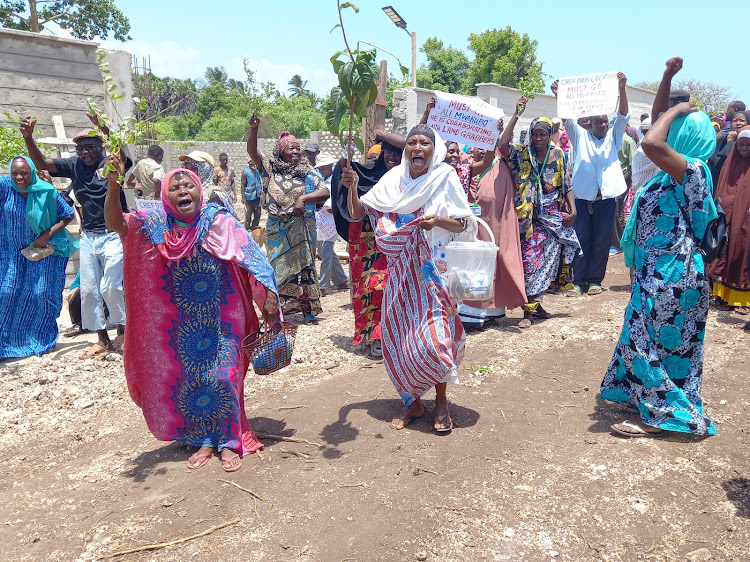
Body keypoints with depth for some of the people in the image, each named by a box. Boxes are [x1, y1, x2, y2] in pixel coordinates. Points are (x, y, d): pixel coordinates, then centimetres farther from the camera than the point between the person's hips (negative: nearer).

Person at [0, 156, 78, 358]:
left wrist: (47, 235, -13)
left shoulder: (47, 192, -11)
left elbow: (68, 215, -4)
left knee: (42, 295, 4)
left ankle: (42, 340, 21)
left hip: (43, 251, -1)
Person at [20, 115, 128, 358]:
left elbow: (122, 151, -28)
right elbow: (42, 163, 1)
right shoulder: (74, 165, 6)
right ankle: (103, 340, 18)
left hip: (113, 235, -6)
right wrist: (28, 137, -15)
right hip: (88, 237, 6)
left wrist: (103, 127, -43)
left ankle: (122, 329, 15)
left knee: (110, 287, -10)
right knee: (88, 290, 7)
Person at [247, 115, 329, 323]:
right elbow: (252, 151, -3)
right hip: (277, 230, 1)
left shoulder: (308, 173, 4)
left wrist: (303, 198, -17)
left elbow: (325, 192, -5)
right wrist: (254, 129, -18)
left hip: (301, 229, 0)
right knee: (278, 267, 5)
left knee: (303, 267, 2)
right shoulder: (271, 169, 5)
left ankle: (307, 309, 8)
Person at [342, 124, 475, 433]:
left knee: (433, 337, -8)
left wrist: (438, 220, -20)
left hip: (434, 270, -3)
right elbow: (357, 212, 5)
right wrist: (351, 187, -12)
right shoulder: (393, 179, 6)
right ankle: (413, 401, 23)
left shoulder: (445, 177, -2)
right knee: (399, 336, 5)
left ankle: (441, 401, 16)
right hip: (401, 271, 4)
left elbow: (463, 224, -2)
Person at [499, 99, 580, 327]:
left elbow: (566, 185, 11)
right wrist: (516, 115, -19)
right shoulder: (523, 154, -1)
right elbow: (503, 145, -21)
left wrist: (572, 208, 1)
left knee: (547, 260, 7)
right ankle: (528, 310, -1)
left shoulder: (558, 154, 8)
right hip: (531, 217, -3)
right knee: (531, 259, -7)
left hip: (554, 216, 3)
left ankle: (535, 303, 21)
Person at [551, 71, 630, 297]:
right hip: (583, 196, -1)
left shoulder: (613, 137, 15)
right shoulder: (581, 136, 12)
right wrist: (558, 96, -17)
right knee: (581, 239, -2)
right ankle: (578, 280, 4)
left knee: (602, 241, 3)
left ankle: (595, 280, 13)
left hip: (606, 197, 1)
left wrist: (622, 89, -14)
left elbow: (623, 116, 1)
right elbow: (567, 118, -1)